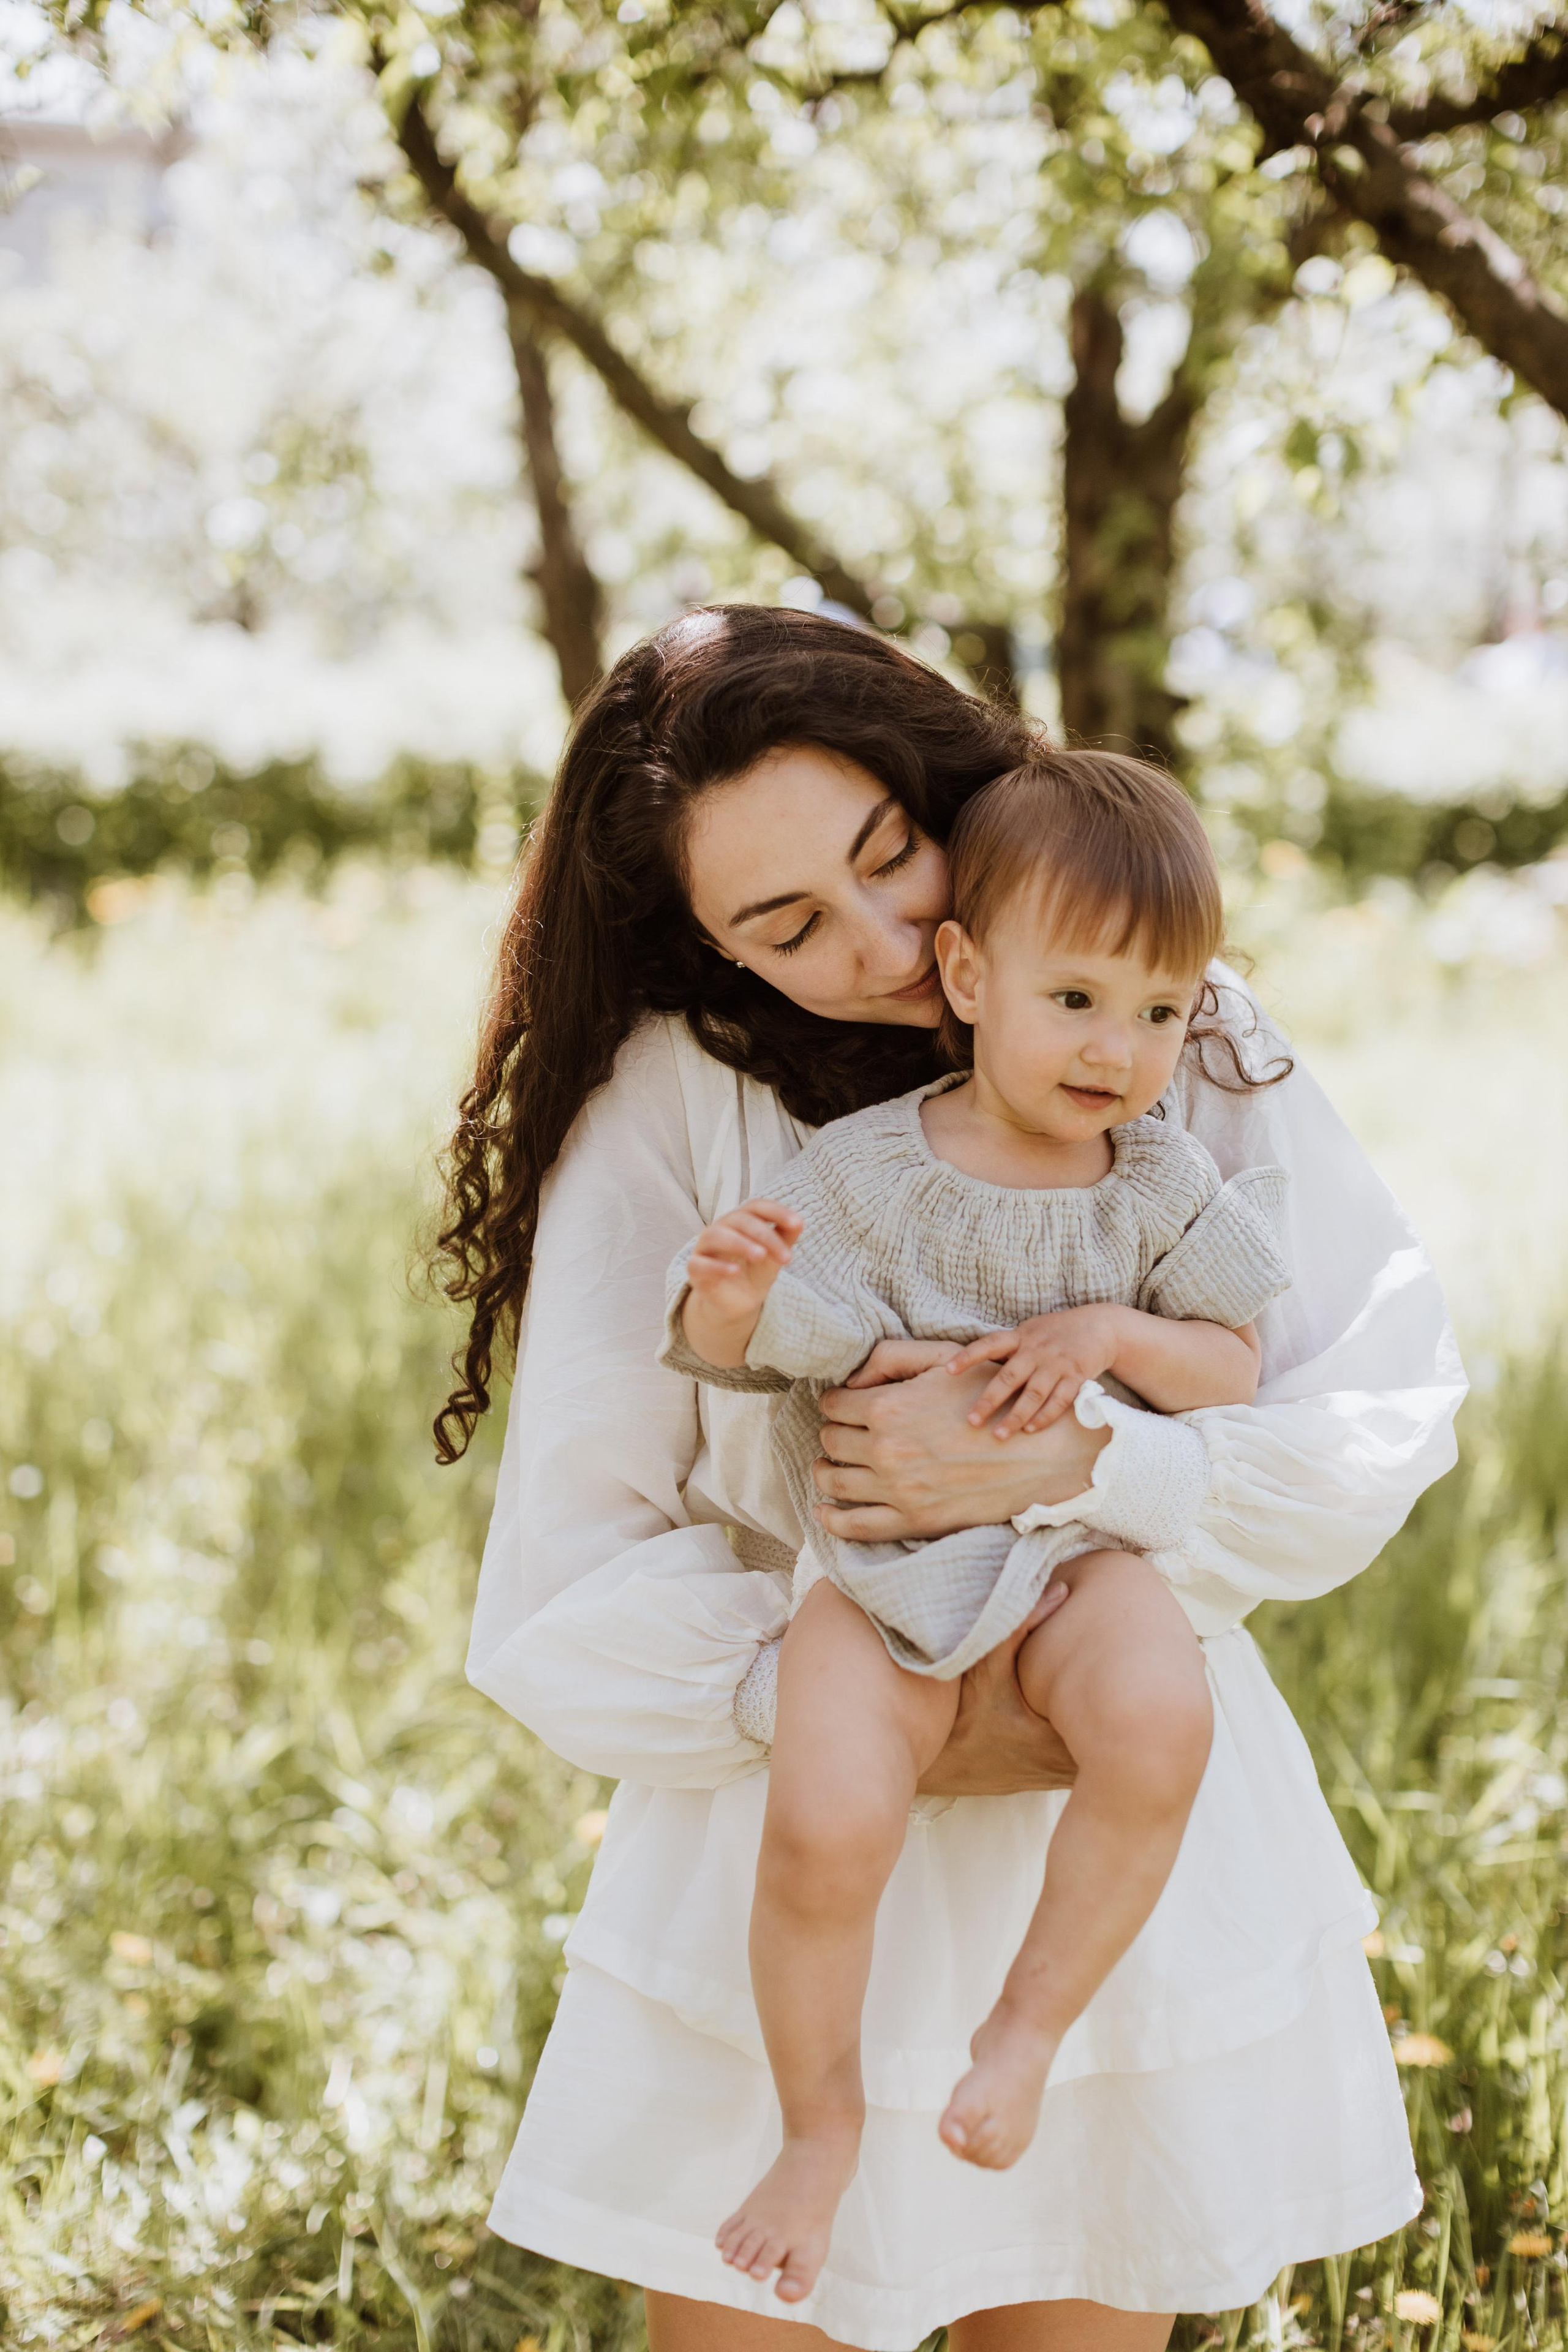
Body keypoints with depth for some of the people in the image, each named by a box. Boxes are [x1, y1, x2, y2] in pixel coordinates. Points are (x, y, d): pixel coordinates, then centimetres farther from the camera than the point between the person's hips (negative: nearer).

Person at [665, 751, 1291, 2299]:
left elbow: (1234, 1373, 8)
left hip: (1079, 1549, 2)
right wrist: (729, 1291, -23)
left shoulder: (1163, 1187, 4)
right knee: (825, 1826, -26)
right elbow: (725, 1354, 0)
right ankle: (822, 2117, 2)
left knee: (1161, 1719, -32)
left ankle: (1031, 2024, -9)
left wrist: (1117, 1334, -11)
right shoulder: (862, 1172, -5)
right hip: (879, 1562, -2)